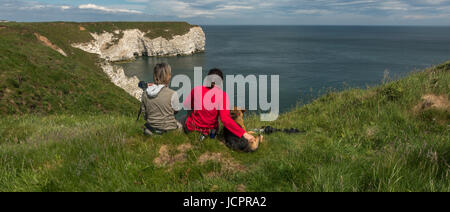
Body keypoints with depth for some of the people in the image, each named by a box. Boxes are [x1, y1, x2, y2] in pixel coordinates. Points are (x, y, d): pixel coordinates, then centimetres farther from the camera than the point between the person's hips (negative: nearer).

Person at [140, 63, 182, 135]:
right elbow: (177, 110, -5)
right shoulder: (172, 94, -21)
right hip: (168, 128, -5)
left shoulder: (145, 93, -8)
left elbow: (144, 111, 3)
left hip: (151, 126, 5)